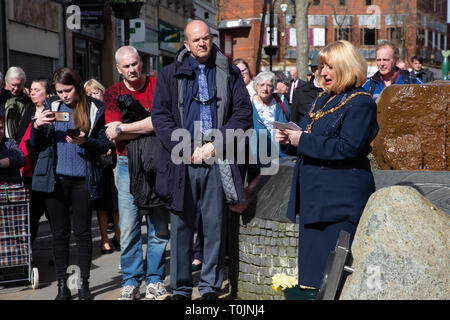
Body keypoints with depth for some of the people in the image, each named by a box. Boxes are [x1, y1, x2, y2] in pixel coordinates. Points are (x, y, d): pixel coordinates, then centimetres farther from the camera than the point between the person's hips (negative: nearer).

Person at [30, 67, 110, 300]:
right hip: (55, 178, 2)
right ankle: (62, 286, 14)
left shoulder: (95, 110, 0)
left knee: (82, 231, 3)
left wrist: (84, 142, -17)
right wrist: (37, 126, -9)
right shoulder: (51, 107, 8)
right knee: (60, 233, 6)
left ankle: (84, 284, 12)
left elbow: (104, 146, 1)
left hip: (83, 179, -2)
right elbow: (36, 145, 10)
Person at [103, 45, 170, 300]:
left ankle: (155, 281, 14)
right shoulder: (113, 94, 7)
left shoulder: (158, 86, 2)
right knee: (128, 228, 0)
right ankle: (131, 283, 11)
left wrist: (124, 128, -11)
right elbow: (114, 133, -5)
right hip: (128, 165, 1)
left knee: (159, 226, 3)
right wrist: (148, 126, -11)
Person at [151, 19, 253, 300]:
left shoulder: (229, 73, 10)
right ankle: (181, 288, 14)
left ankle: (210, 286, 14)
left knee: (216, 225, 3)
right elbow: (160, 114, 2)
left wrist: (216, 145, -8)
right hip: (182, 162, 0)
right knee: (181, 225, 4)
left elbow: (243, 112, 3)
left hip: (217, 161, 0)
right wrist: (185, 150, -9)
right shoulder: (170, 74, 9)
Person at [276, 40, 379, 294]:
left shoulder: (361, 103, -10)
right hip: (315, 194, 9)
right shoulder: (324, 99, 17)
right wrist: (292, 137, 0)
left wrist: (303, 141, -18)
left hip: (341, 197, -9)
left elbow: (348, 148, -21)